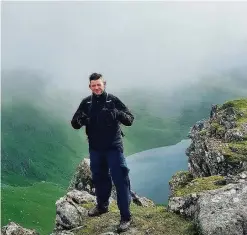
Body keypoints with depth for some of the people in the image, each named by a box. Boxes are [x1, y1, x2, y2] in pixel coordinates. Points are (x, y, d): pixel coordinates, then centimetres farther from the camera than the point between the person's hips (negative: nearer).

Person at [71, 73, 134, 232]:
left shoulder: (113, 100, -8)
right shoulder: (86, 103, 2)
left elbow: (130, 119, -10)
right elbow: (75, 124, 2)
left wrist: (117, 114, -31)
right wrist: (79, 120, -22)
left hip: (113, 148, -4)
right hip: (95, 148, 4)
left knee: (120, 180, -4)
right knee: (99, 178, 19)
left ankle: (126, 216, 3)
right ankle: (102, 206, 40)